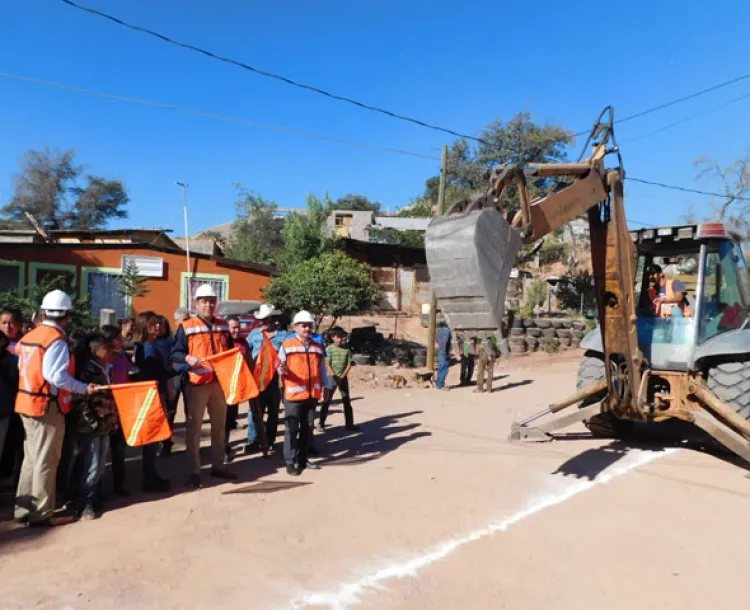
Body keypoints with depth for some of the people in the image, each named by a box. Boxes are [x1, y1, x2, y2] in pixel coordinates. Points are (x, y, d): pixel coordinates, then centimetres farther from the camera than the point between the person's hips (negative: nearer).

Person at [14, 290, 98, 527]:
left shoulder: (29, 337, 8)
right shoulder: (56, 340, -18)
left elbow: (24, 368, 12)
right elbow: (57, 377, -26)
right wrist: (84, 388, -18)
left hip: (27, 403, 8)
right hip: (48, 407, -8)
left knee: (31, 459, 19)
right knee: (46, 462, 4)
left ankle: (23, 509, 27)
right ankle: (40, 514, 13)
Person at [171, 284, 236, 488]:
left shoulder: (223, 327, 10)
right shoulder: (186, 327, -6)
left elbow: (230, 351, 18)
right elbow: (175, 354, -10)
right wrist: (188, 358, -29)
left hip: (220, 383, 5)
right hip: (197, 384, -5)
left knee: (219, 426, 14)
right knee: (194, 427, 4)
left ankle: (218, 466, 27)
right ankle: (194, 471, 15)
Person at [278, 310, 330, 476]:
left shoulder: (318, 347, 10)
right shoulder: (286, 345, -3)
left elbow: (322, 369, 14)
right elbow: (280, 367, -4)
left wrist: (326, 386, 11)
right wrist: (282, 370, -26)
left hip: (312, 394, 5)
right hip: (293, 394, -4)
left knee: (306, 428, 12)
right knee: (292, 429, -1)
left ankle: (302, 459, 23)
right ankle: (290, 462, 7)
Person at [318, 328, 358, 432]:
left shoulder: (347, 350, 4)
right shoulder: (329, 349, -5)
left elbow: (349, 365, 2)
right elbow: (327, 365, -9)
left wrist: (342, 376, -9)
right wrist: (335, 377, -16)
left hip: (343, 378, 3)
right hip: (331, 378, -3)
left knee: (347, 401, 4)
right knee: (327, 401, 0)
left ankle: (349, 424, 9)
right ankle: (321, 423, 8)